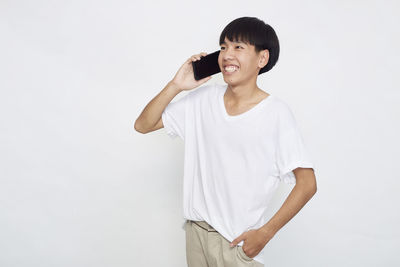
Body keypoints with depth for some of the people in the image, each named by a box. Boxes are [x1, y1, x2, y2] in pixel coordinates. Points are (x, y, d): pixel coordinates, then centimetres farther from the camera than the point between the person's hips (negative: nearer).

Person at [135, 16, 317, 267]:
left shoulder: (276, 113, -13)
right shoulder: (204, 99, 0)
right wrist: (176, 85, -10)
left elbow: (307, 184, -12)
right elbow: (143, 125, 3)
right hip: (197, 230, 4)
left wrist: (265, 233, -14)